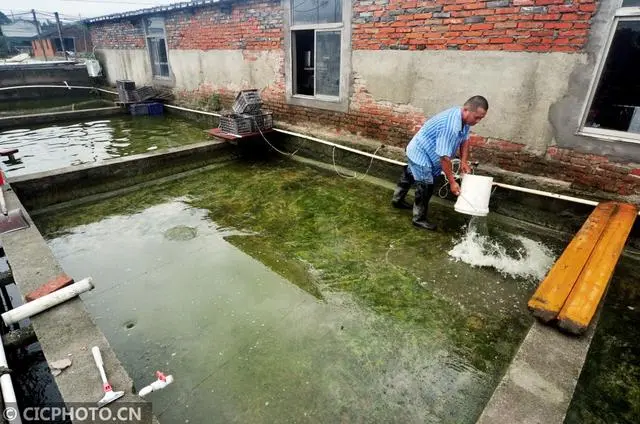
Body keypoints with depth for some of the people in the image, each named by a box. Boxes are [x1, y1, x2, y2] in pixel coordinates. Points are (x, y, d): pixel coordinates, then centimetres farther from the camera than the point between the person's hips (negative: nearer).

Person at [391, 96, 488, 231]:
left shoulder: (464, 118, -9)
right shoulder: (450, 126, -37)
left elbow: (464, 139, 6)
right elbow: (444, 157, -34)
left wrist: (464, 161, -6)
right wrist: (452, 182, -28)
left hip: (420, 152, 10)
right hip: (420, 154, -10)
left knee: (410, 175, 26)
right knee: (426, 187, -4)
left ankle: (397, 200, 48)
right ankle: (419, 219, 13)